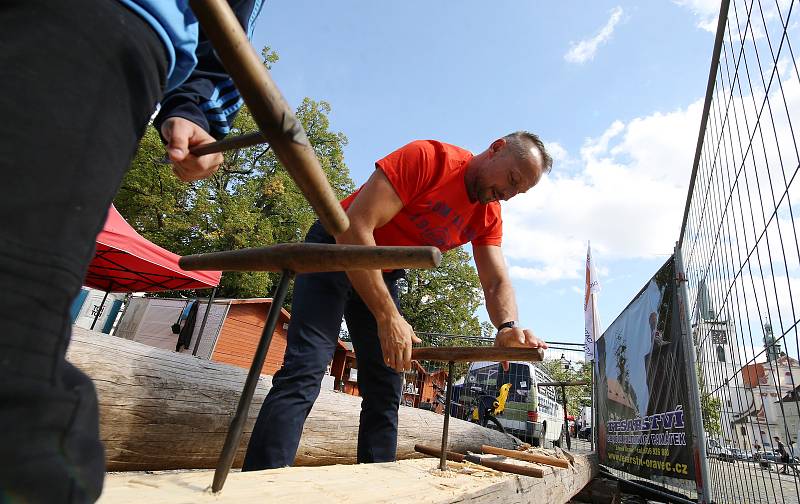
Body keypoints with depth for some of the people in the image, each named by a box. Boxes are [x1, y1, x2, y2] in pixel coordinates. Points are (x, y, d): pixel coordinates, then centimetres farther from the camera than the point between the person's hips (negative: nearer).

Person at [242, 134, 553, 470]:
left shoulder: (489, 217, -2)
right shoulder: (427, 157, -24)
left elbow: (497, 283, -5)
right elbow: (354, 228, -31)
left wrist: (508, 326, -30)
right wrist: (388, 317, -35)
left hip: (384, 275, 7)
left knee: (385, 394, 3)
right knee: (304, 374, -19)